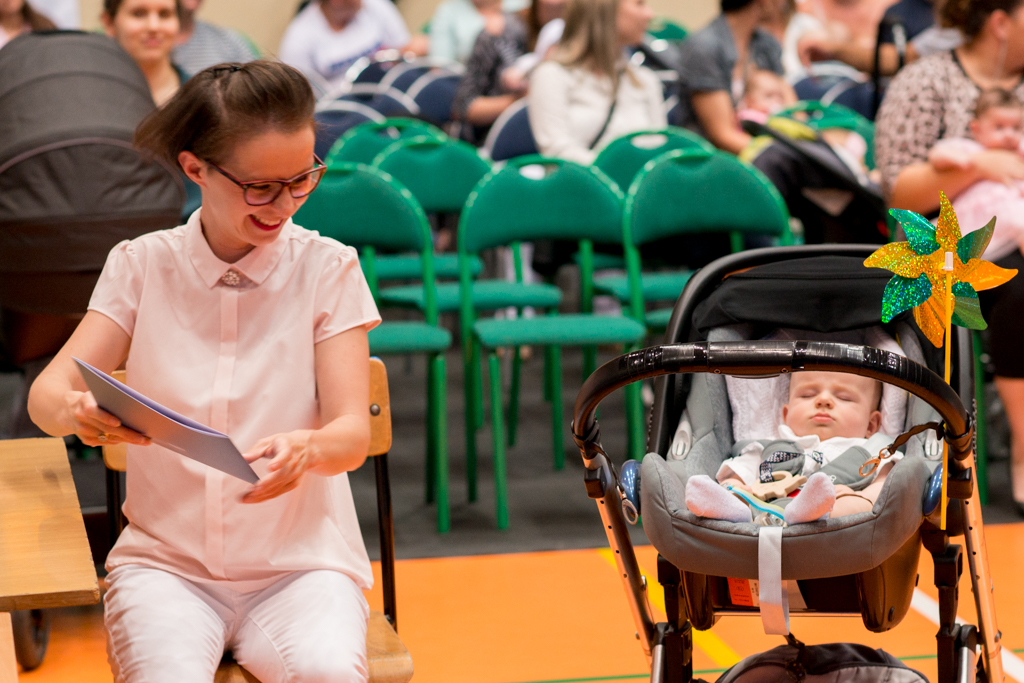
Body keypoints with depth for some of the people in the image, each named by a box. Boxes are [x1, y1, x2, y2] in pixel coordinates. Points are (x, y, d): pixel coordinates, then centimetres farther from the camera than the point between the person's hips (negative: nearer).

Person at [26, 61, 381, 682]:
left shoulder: (328, 269, 0)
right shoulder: (142, 265, 4)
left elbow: (353, 434, -7)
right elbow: (47, 391, -3)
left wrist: (305, 449, -32)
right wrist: (75, 411, -28)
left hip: (301, 561, 0)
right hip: (165, 558, 1)